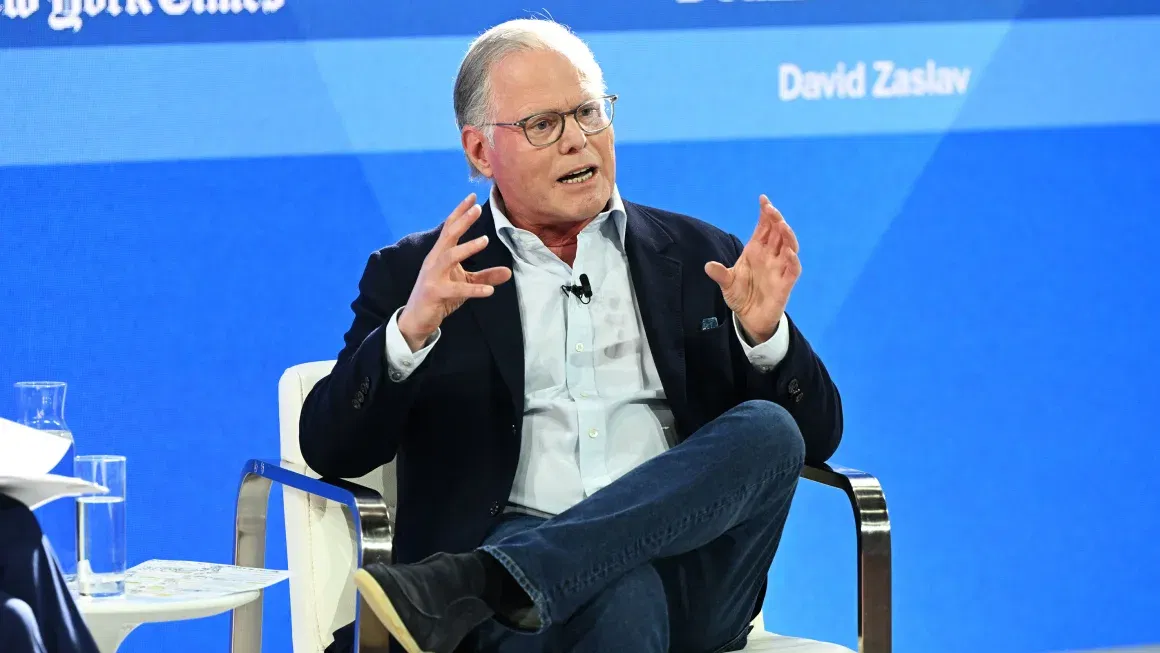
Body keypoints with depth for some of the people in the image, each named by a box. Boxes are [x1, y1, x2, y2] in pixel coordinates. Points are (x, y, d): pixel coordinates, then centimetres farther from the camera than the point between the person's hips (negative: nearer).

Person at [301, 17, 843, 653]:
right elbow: (331, 450, 4)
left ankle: (468, 584, -40)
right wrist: (410, 331, -15)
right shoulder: (415, 275, 15)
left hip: (691, 570, 5)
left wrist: (764, 332, -6)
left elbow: (816, 435, 16)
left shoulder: (699, 258, 21)